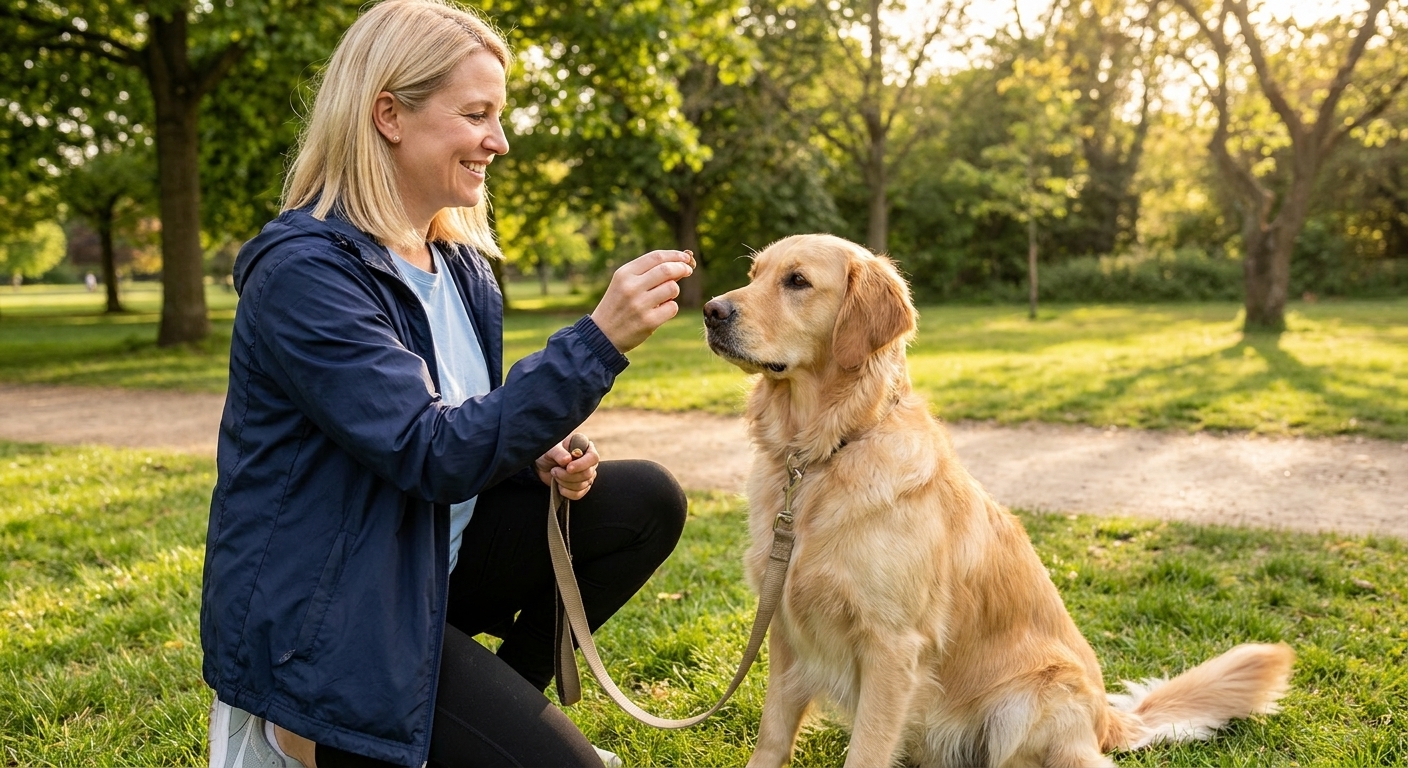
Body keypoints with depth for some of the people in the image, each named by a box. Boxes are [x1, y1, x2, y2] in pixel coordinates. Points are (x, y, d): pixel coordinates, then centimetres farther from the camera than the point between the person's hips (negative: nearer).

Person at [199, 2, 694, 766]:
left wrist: (538, 456, -8)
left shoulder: (458, 263, 5)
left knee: (646, 503, -3)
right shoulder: (303, 271, -22)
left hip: (428, 559, 8)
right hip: (319, 621, -8)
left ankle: (497, 702, 10)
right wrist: (598, 339, -35)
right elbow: (430, 455, -30)